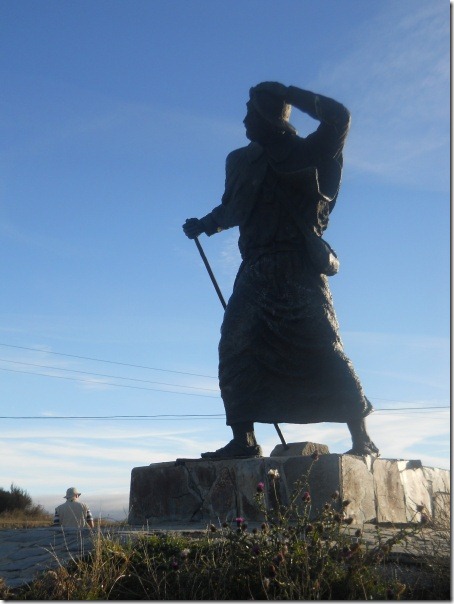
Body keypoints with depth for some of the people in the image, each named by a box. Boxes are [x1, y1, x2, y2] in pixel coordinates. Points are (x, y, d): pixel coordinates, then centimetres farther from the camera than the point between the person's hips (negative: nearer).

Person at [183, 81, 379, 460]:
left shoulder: (305, 154, 3)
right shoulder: (242, 161, 20)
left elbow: (339, 117, -10)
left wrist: (289, 95, -5)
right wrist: (205, 224, 15)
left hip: (300, 272, -5)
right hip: (256, 272, 6)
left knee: (325, 353, -7)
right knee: (234, 349, -4)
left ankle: (362, 441, 0)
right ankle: (244, 440, 2)